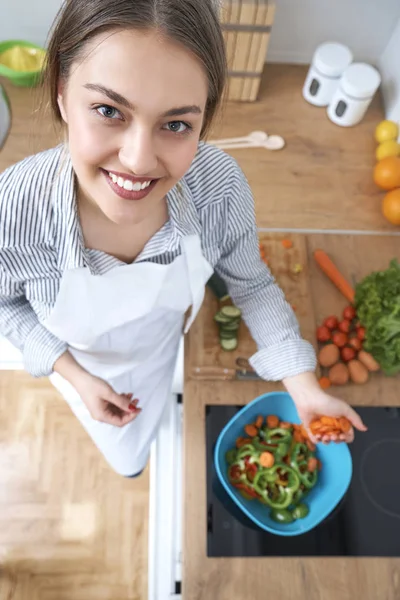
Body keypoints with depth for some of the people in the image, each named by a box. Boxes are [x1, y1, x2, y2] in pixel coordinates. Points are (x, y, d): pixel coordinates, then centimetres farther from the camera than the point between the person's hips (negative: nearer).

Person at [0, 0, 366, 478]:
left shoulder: (220, 185, -35)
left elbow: (252, 285, -16)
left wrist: (304, 387, -20)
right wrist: (75, 377, -20)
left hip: (159, 354, 1)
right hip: (81, 363, 0)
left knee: (134, 460, 35)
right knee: (122, 459, 31)